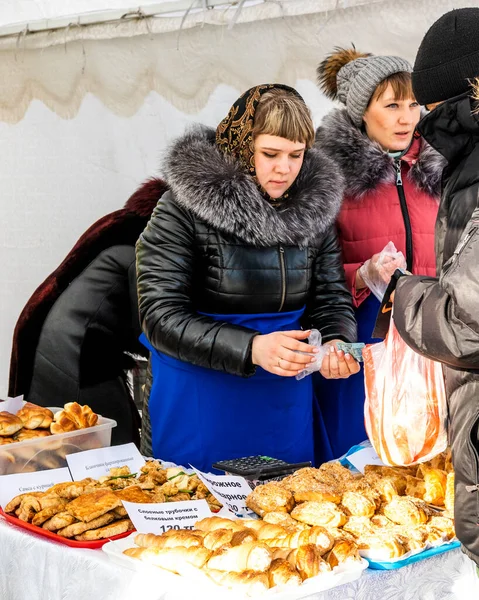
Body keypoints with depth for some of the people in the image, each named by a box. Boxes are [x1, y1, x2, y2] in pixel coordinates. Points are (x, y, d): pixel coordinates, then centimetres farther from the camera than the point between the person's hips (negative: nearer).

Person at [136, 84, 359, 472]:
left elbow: (332, 297, 3)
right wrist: (251, 348, -30)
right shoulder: (184, 209, -15)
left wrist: (336, 343, -20)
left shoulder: (315, 206, 0)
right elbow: (161, 316, -19)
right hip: (201, 400, -4)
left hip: (285, 399, 4)